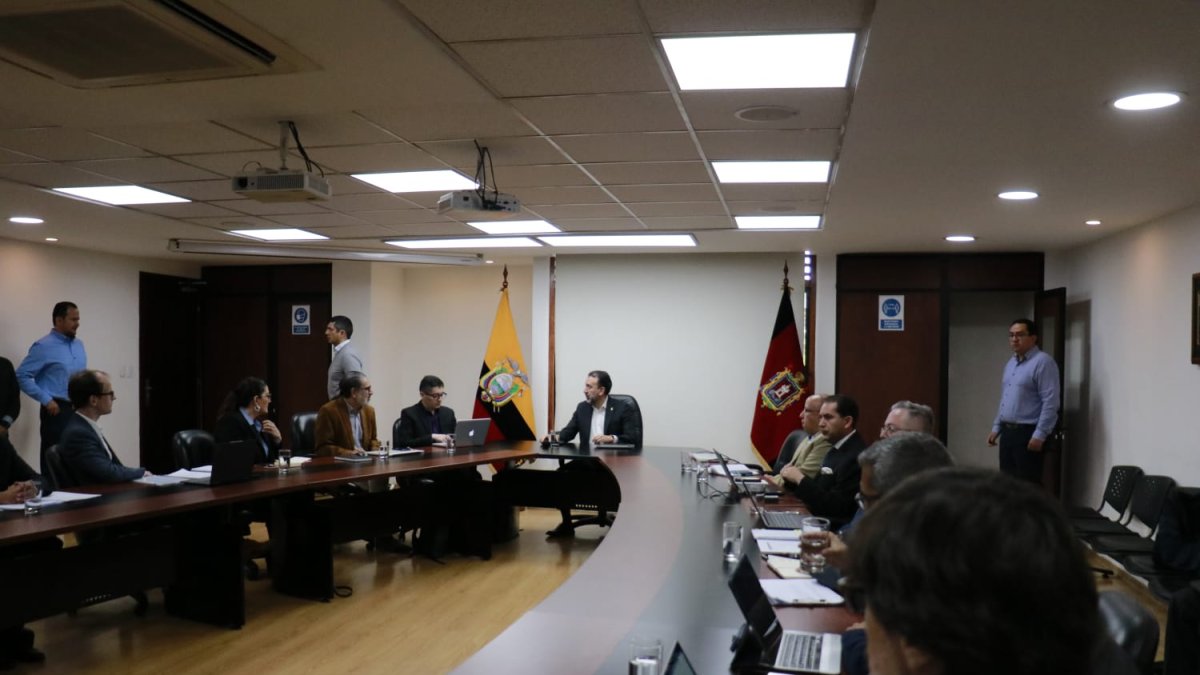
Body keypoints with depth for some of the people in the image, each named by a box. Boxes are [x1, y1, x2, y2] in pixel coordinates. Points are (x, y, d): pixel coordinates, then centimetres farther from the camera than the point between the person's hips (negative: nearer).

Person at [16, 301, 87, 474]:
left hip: (79, 410, 6)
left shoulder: (79, 345, 13)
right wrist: (46, 400, -14)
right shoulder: (44, 346, -8)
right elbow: (22, 376, -11)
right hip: (57, 410, -6)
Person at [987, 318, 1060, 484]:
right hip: (1007, 432, 9)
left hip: (1028, 433, -9)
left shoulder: (1043, 361, -12)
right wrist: (996, 428, 18)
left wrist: (1040, 435, -21)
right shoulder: (1010, 363, 17)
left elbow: (1050, 402, -18)